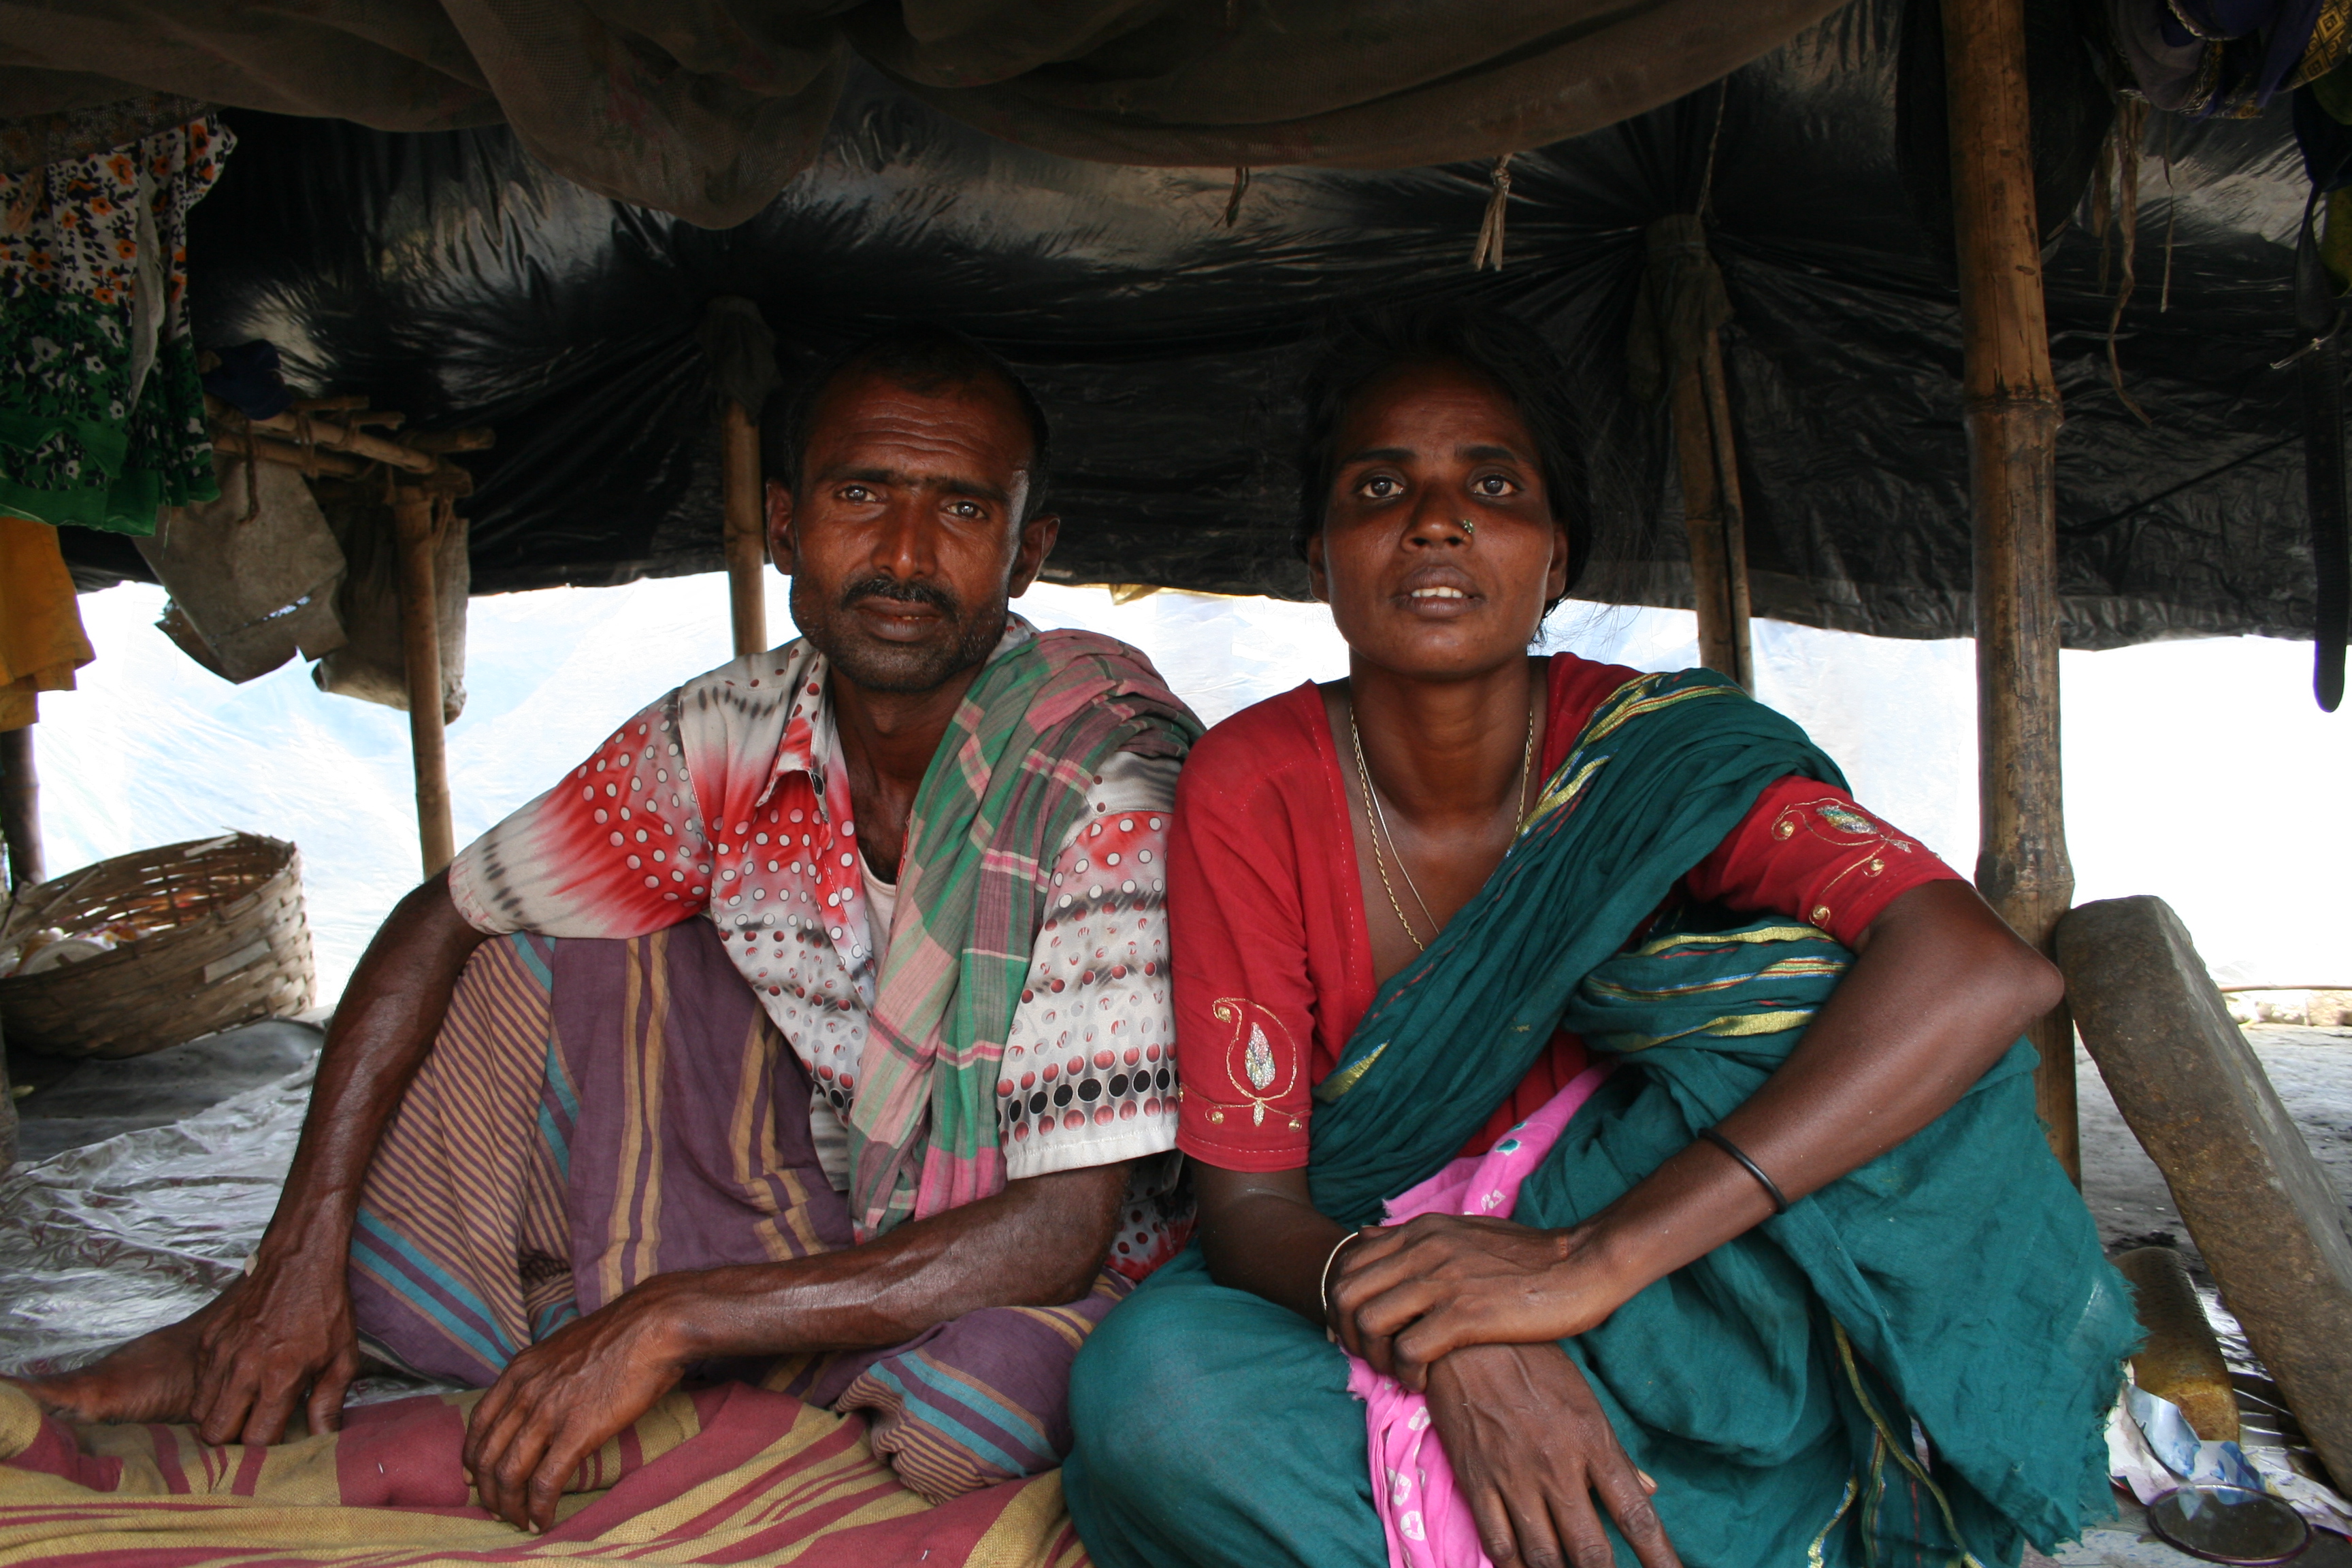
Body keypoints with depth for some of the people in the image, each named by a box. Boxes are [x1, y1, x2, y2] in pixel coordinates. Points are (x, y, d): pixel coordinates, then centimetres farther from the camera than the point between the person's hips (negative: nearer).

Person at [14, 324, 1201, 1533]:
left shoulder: (1109, 786, -27)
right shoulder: (735, 733, -11)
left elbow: (1063, 1227, -29)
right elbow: (437, 923, -1)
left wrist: (668, 1321, -32)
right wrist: (305, 1246, -11)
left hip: (1008, 1274, -3)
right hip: (819, 1194, 4)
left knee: (971, 1407, -38)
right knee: (573, 931, -11)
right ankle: (270, 1319, 2)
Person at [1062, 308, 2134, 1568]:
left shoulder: (1656, 752, -13)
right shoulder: (1249, 788, -10)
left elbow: (1988, 975, -28)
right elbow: (1249, 1201, -11)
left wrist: (1593, 1259, -37)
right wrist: (1453, 1343, -35)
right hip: (1360, 1320, 1)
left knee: (1784, 979, -26)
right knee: (1150, 1382, -33)